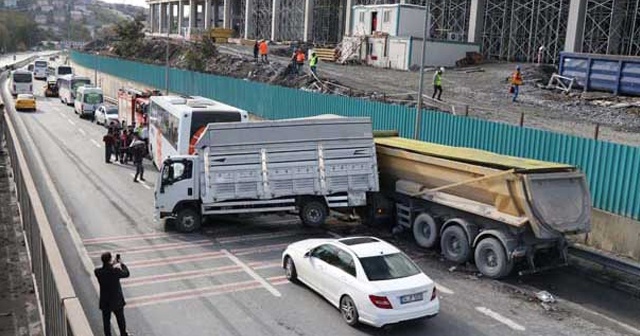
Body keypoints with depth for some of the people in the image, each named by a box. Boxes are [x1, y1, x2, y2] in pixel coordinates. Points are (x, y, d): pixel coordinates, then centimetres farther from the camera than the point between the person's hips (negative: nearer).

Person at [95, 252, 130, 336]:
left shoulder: (97, 272, -18)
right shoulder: (115, 271, -27)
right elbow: (126, 274, -7)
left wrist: (112, 265, 8)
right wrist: (122, 264, 6)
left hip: (105, 302, 2)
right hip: (117, 301, -2)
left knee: (106, 320, 19)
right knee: (121, 319, 22)